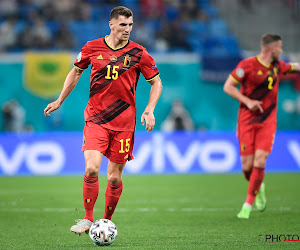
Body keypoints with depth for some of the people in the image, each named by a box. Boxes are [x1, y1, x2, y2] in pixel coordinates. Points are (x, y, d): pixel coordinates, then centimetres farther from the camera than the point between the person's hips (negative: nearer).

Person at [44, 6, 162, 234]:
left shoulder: (138, 53, -2)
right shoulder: (92, 48, 1)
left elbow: (156, 83, 7)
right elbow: (76, 72, 19)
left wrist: (149, 110, -7)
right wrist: (60, 101, 21)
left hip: (124, 122, 0)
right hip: (95, 118, 0)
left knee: (115, 177, 4)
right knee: (92, 168, -18)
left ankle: (107, 222, 24)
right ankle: (88, 219, -4)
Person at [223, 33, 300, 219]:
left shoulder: (278, 66, 10)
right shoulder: (247, 65, -7)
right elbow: (228, 87, -7)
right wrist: (248, 101, -15)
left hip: (268, 121, 3)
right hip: (247, 120, -3)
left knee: (259, 162, -13)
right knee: (247, 166, -5)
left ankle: (248, 204, -5)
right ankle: (259, 188, 28)